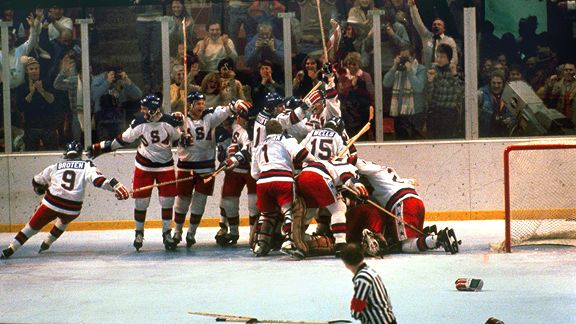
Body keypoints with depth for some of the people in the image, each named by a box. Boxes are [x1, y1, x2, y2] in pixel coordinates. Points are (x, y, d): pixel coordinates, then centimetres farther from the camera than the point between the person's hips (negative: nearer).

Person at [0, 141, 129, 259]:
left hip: (51, 204, 0)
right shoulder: (86, 165, 9)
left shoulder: (55, 167, 17)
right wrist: (115, 185, -20)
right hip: (72, 209, 0)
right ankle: (46, 244, 37)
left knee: (33, 226, 13)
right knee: (64, 220, 35)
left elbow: (37, 182, 25)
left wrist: (41, 191, 46)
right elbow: (97, 179, -10)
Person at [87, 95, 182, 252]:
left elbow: (178, 139, 4)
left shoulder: (169, 122, -13)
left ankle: (167, 233, 13)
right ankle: (139, 233, 16)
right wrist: (100, 148, -1)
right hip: (144, 165, 0)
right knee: (141, 200, 0)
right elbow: (123, 139, 0)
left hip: (165, 166, 0)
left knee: (167, 200, -1)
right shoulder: (139, 123, -10)